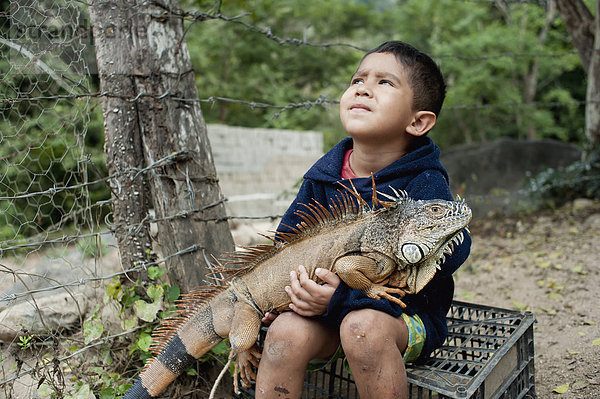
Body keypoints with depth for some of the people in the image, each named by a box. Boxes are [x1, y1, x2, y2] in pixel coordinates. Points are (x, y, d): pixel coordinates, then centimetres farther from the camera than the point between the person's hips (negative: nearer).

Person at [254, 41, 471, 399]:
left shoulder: (425, 185, -16)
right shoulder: (324, 177, -1)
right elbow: (288, 238, 12)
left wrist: (344, 297, -31)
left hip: (406, 314, -3)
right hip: (329, 303, 4)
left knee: (362, 326, -35)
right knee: (287, 332, -25)